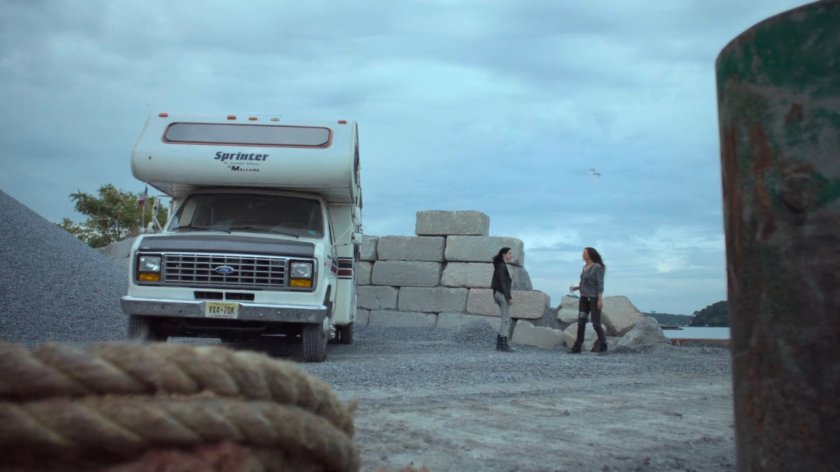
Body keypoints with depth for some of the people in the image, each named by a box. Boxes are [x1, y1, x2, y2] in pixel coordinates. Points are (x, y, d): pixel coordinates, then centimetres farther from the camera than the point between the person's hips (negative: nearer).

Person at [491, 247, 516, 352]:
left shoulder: (501, 266, 17)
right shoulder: (502, 266, -13)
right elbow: (503, 283, -20)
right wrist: (509, 298, -21)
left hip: (499, 294, 10)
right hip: (503, 295, -10)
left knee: (506, 320, 11)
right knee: (506, 320, -7)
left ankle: (499, 343, 11)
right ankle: (504, 344, -6)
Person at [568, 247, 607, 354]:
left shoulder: (598, 267, -11)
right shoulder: (585, 267, 13)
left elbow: (600, 284, -15)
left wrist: (600, 299, -21)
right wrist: (575, 288, 4)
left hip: (594, 298, -7)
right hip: (584, 298, 7)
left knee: (596, 324, -3)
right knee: (581, 323, -2)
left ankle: (603, 345, 15)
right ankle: (577, 347, -4)